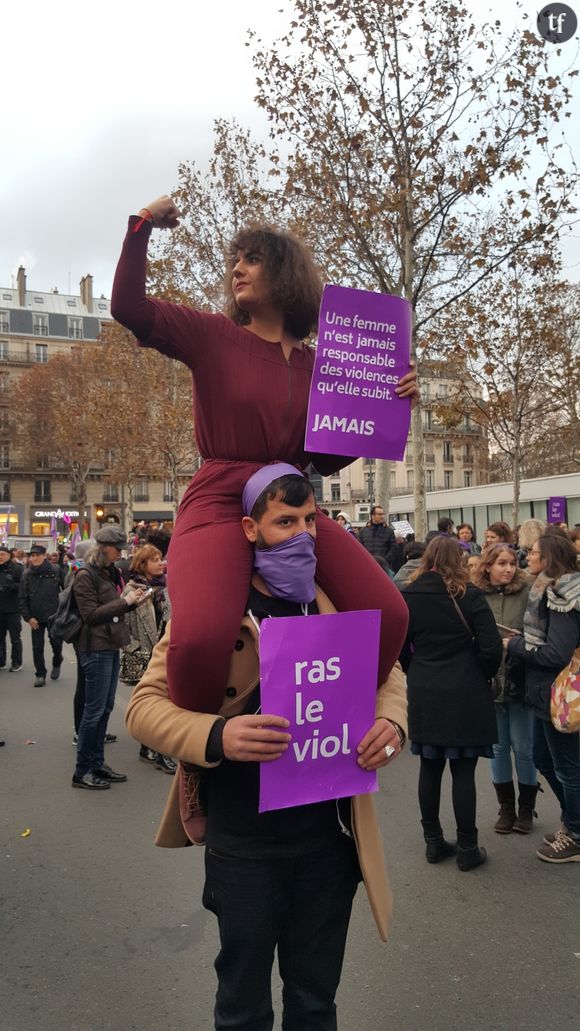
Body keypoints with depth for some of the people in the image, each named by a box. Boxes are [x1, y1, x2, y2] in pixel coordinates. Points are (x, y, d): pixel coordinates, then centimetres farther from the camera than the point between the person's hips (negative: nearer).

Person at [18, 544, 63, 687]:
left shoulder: (55, 571, -8)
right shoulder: (27, 574, -2)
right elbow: (22, 598, 1)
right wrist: (28, 617, -5)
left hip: (54, 616, -2)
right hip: (35, 618, 2)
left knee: (56, 643, 6)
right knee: (37, 647, 5)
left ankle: (56, 664, 36)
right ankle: (40, 674, 19)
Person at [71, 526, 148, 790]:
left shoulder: (110, 571, 15)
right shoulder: (85, 575, -12)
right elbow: (91, 615, -17)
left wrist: (132, 602, 4)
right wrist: (125, 601, -19)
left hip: (111, 647, 9)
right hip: (96, 648, -9)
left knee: (105, 708, 13)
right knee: (95, 709, -2)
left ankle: (97, 764, 23)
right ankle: (82, 771, 8)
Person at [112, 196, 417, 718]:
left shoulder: (316, 364, 13)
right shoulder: (214, 336, 7)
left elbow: (328, 460, 14)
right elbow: (128, 306, -3)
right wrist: (142, 225, -3)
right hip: (220, 504, -3)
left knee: (388, 616, -16)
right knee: (200, 639, -32)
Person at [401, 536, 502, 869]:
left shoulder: (408, 597, 0)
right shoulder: (469, 595, -9)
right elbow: (491, 647, -12)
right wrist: (483, 676, 6)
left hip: (424, 695, 3)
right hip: (464, 695, -3)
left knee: (430, 768, 13)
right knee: (463, 771, 5)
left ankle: (434, 841, 24)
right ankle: (467, 848, 15)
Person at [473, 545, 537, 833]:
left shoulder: (527, 591, -6)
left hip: (521, 679, -1)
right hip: (489, 680, 1)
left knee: (523, 747, 8)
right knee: (498, 745, 12)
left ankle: (526, 808, 27)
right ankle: (506, 807, 28)